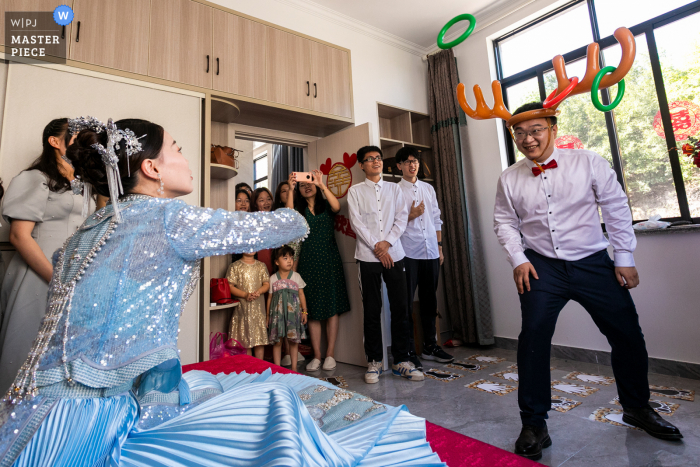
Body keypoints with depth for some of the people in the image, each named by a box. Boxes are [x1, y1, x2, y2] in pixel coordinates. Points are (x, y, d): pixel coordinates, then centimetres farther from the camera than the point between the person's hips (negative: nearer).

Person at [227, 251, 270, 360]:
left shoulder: (261, 266, 10)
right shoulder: (235, 266, 1)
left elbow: (267, 284, 8)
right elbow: (230, 286, -5)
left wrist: (259, 291, -13)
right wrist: (245, 295, -17)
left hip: (259, 307, 2)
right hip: (242, 307, -2)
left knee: (260, 338, 5)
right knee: (245, 340, 3)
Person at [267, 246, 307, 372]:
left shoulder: (296, 276, 3)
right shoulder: (272, 278, 2)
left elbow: (301, 294, 7)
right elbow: (270, 297, 6)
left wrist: (304, 311, 3)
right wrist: (268, 316, 6)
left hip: (293, 312, 1)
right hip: (277, 313, 0)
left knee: (294, 341, 6)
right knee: (277, 341, 3)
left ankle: (294, 367, 20)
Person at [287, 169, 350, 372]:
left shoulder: (326, 205, 8)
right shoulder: (299, 209, 11)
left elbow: (337, 206, -16)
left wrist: (321, 184, -18)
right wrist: (290, 189, -15)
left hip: (329, 260, -1)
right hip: (308, 262, 1)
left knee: (332, 307, -1)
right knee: (313, 310, 4)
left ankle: (330, 354, 9)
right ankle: (317, 355, 12)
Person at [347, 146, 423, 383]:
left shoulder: (394, 188, 14)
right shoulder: (355, 191, 8)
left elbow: (402, 217, 4)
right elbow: (357, 223, -2)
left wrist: (387, 242, -9)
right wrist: (376, 247, -10)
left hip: (394, 254, 2)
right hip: (368, 256, -2)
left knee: (400, 308, 3)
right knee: (372, 310, 3)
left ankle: (401, 360, 15)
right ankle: (375, 361, 16)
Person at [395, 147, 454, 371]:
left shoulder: (428, 189, 15)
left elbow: (436, 220, 16)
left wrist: (440, 247, 11)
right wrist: (411, 216, -12)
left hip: (430, 252, 5)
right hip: (408, 253, -5)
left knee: (429, 300, 13)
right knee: (406, 303, 1)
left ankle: (430, 346, 27)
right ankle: (409, 351, 12)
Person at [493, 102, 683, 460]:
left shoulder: (589, 162, -3)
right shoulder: (509, 178, 0)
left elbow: (616, 209, 0)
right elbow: (505, 222, 5)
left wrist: (625, 259, 0)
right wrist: (518, 259, -6)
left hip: (593, 263, 1)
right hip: (542, 266, -1)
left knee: (628, 336, 10)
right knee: (533, 337, -12)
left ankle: (636, 407, 39)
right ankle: (533, 425, 4)